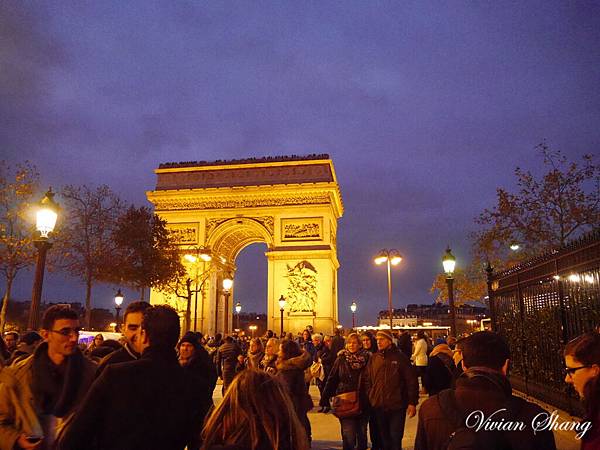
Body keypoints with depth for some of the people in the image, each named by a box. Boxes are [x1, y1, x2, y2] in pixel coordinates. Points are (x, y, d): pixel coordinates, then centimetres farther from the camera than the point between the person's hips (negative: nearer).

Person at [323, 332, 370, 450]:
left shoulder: (366, 358, -3)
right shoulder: (341, 359, -2)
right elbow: (332, 380, -2)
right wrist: (325, 397, -7)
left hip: (363, 404, 1)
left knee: (362, 434, 15)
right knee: (348, 435, -6)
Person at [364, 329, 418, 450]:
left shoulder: (400, 357, -6)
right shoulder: (373, 358, 4)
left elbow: (412, 381, -6)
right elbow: (367, 379, 9)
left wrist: (412, 403, -8)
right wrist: (370, 396, 1)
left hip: (397, 406, -3)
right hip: (378, 406, 4)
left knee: (395, 438, 3)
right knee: (383, 439, 15)